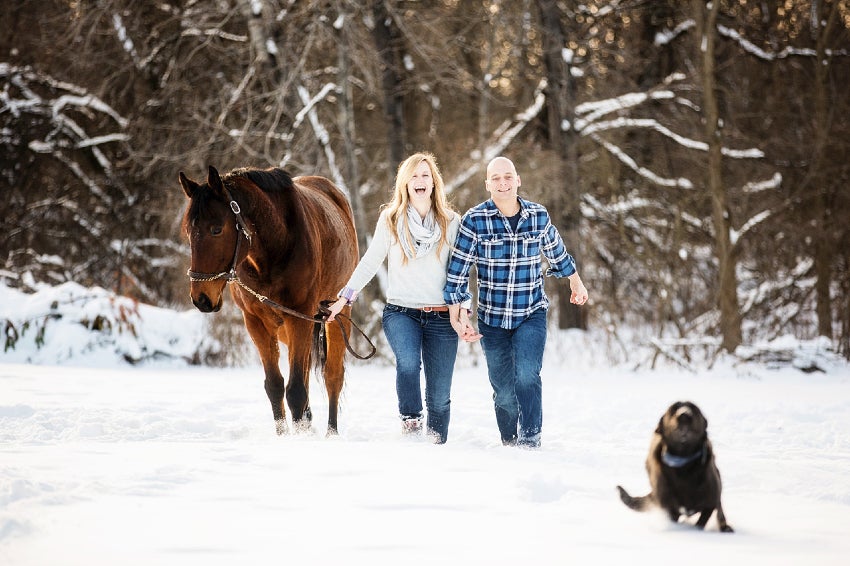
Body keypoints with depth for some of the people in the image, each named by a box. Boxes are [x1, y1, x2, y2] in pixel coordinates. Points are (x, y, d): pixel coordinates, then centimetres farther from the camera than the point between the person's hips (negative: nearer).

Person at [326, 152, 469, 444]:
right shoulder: (390, 219, 4)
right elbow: (370, 261, 10)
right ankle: (410, 420, -13)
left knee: (440, 395, 1)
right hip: (401, 311, -1)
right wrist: (344, 297, 7)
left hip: (441, 317, 1)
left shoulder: (452, 222, 6)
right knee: (408, 361, -31)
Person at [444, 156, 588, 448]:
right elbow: (457, 272, -5)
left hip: (532, 314, 0)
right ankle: (509, 443, 25)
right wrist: (458, 316, -9)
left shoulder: (539, 216, -2)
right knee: (503, 390, 5)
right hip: (492, 319, 0)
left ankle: (530, 440, -19)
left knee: (526, 375, -21)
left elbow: (557, 252, 18)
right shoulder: (474, 220, -9)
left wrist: (576, 281, 32)